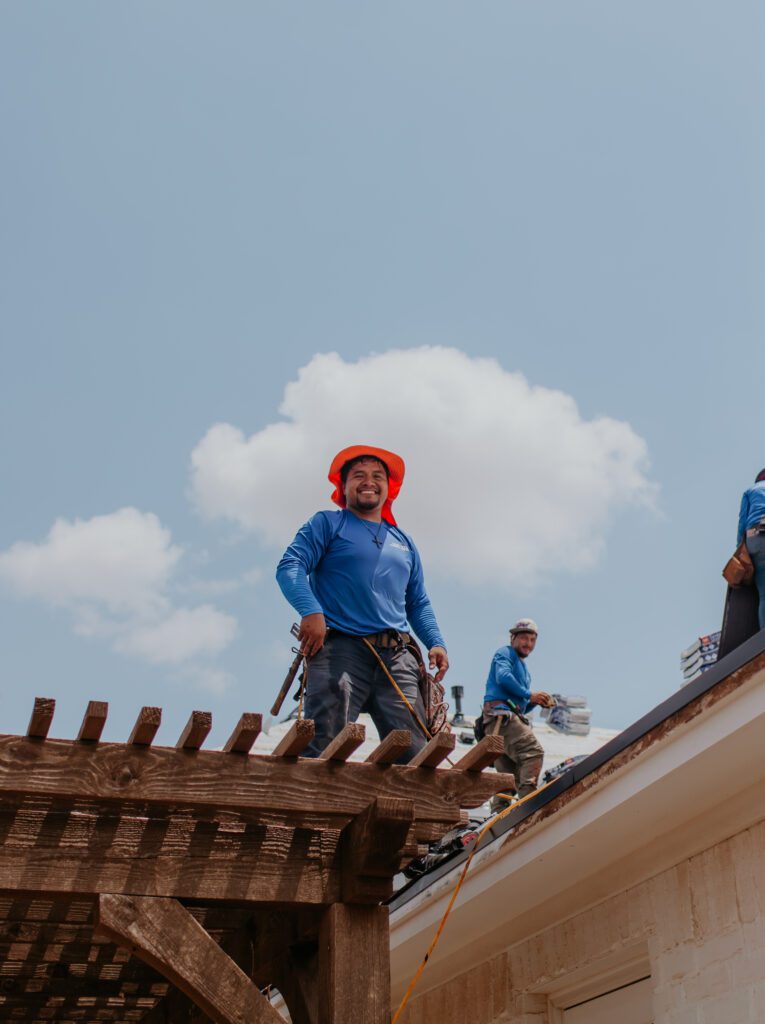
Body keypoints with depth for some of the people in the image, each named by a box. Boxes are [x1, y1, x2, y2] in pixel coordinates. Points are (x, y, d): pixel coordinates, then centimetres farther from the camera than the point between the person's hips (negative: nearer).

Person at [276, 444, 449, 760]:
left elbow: (419, 603, 29)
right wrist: (311, 611, -20)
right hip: (340, 648, -4)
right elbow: (290, 566, -2)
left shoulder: (404, 543, 27)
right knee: (325, 749, -17)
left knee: (414, 752, -7)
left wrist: (436, 642, 11)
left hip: (397, 656, 5)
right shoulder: (327, 524, 12)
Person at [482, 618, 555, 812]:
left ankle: (498, 812, 2)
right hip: (499, 714, -10)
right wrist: (529, 694, -10)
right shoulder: (504, 653, 7)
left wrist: (536, 702, 10)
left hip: (509, 716, 10)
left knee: (509, 771, 5)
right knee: (533, 751, -25)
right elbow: (503, 676, -15)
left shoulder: (523, 668, 33)